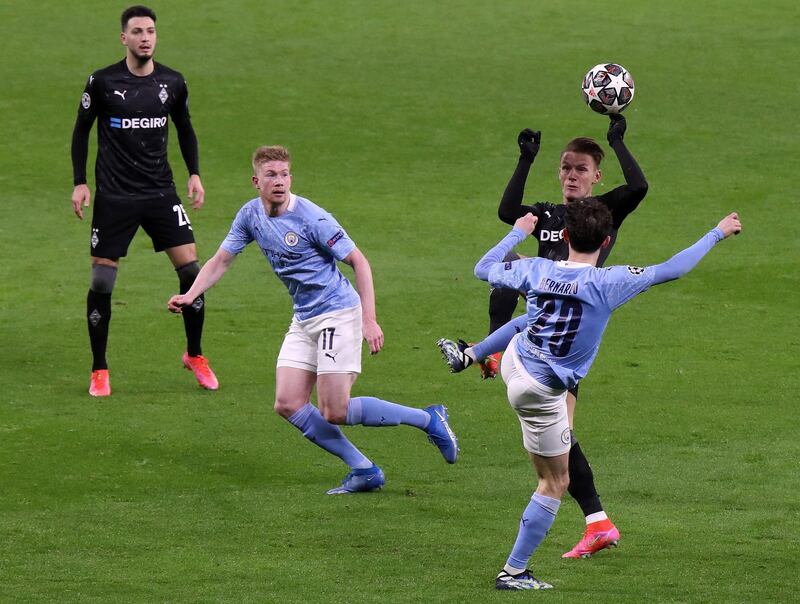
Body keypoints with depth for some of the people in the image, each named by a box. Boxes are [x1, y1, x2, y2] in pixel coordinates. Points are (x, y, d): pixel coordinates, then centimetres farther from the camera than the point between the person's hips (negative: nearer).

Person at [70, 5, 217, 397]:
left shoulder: (172, 83, 2)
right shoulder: (103, 82, -7)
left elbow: (184, 128, 17)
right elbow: (81, 131, 4)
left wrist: (194, 174, 7)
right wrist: (80, 183, -2)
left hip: (160, 194, 3)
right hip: (114, 198, -3)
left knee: (191, 270, -5)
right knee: (101, 282, -5)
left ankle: (194, 356, 14)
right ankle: (99, 371, 10)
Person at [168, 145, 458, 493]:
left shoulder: (311, 218, -18)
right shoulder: (251, 215, 2)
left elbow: (358, 262, -13)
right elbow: (221, 261, 11)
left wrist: (369, 320, -19)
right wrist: (190, 296, -7)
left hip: (338, 312, -8)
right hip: (303, 319, 8)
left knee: (334, 412, -12)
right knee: (288, 405, -4)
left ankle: (428, 419, 4)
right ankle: (364, 471, 3)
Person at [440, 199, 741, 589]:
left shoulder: (535, 270, -11)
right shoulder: (607, 283, -24)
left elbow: (483, 269, 8)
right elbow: (672, 270, -16)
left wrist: (518, 232, 22)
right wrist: (717, 234, -3)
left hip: (515, 362, 5)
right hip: (541, 393, -5)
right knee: (555, 483, 9)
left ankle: (470, 357, 70)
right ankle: (513, 572, 11)